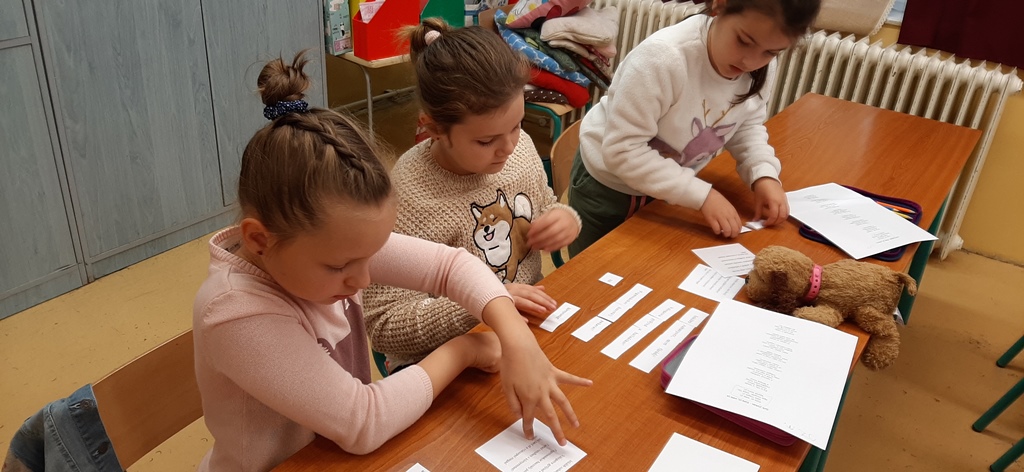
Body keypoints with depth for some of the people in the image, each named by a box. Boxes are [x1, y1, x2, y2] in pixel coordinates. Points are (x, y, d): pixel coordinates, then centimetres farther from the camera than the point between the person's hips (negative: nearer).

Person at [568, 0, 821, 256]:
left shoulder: (761, 68, -14)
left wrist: (764, 174, -15)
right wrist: (702, 195, -33)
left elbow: (747, 126, 4)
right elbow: (622, 151, -33)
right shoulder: (663, 58, -35)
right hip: (608, 186, -5)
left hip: (669, 188, 5)